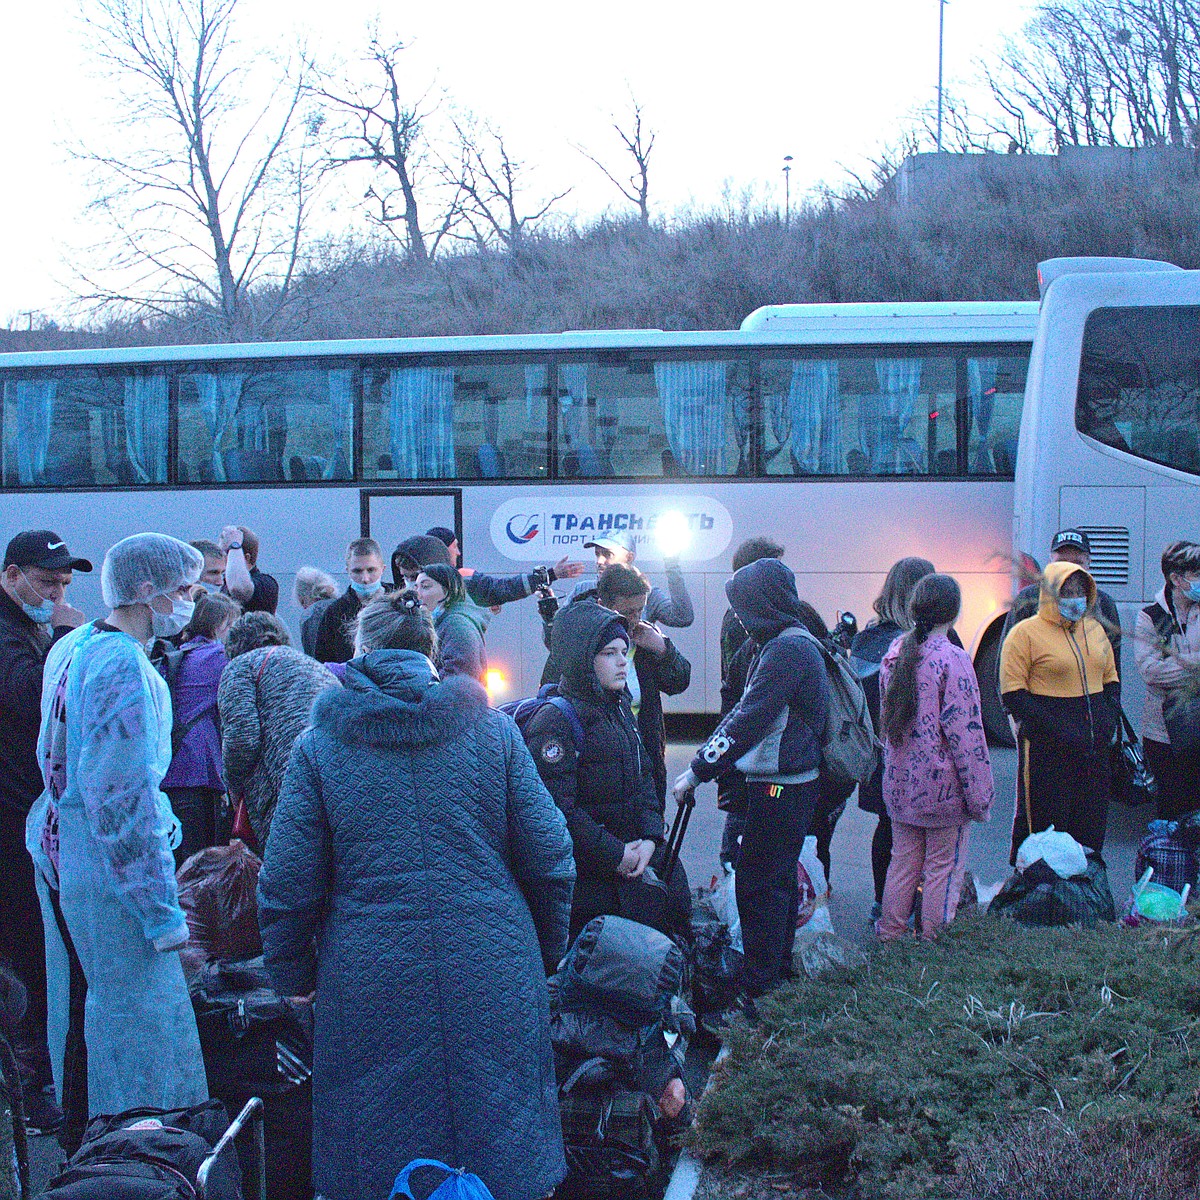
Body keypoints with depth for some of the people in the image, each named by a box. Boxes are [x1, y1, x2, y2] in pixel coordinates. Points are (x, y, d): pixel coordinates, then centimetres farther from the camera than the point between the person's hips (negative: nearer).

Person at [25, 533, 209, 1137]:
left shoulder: (70, 645, 9)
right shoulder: (125, 668, -22)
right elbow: (123, 798, -25)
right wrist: (160, 909, -22)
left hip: (56, 844, 10)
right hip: (106, 866, -10)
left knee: (80, 1005, 21)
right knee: (133, 1010, -1)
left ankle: (79, 1134, 37)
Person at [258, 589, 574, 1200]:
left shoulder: (319, 744, -2)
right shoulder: (492, 729, 0)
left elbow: (287, 883, -3)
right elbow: (550, 859, 1)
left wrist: (294, 974, 12)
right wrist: (546, 954, 15)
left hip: (370, 986, -1)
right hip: (494, 982, 1)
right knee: (501, 1150, 17)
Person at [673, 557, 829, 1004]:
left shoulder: (787, 651, -21)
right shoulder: (785, 643, 13)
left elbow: (748, 722, -23)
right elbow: (745, 711, 17)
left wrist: (697, 772, -18)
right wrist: (707, 753, 10)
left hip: (782, 788, -11)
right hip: (787, 783, 11)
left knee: (758, 882, -6)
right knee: (777, 877, 20)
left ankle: (757, 989, 0)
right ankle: (779, 969, 32)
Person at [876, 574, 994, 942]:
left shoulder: (894, 653, 5)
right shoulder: (953, 659, -17)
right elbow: (965, 731, -17)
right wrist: (980, 793, -11)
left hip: (900, 782, 6)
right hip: (943, 785, -6)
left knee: (903, 862, 17)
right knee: (944, 869, 4)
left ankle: (890, 938, 24)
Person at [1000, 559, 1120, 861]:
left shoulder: (1095, 630, 14)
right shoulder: (1025, 633, -7)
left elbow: (1110, 680, 24)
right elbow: (1012, 694, -11)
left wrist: (1109, 717, 5)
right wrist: (1055, 728, -19)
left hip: (1094, 746, 6)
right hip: (1046, 750, -6)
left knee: (1092, 825, 11)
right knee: (1045, 825, -3)